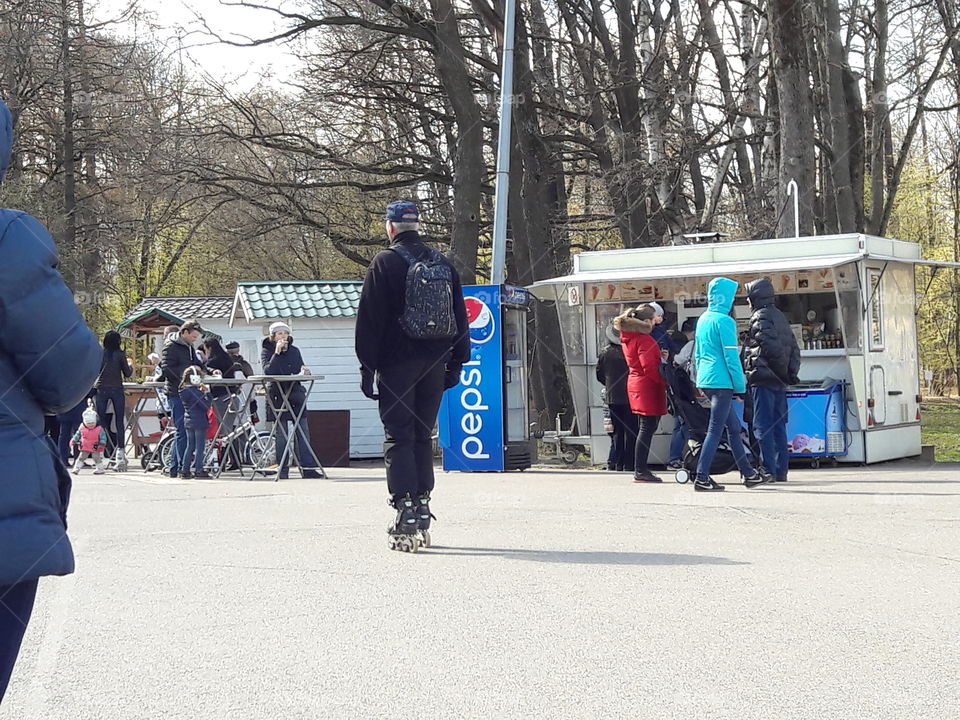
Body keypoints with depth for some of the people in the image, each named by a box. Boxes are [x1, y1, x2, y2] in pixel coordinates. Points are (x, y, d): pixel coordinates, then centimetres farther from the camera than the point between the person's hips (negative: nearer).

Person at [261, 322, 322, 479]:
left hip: (296, 394, 4)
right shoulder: (267, 352, 2)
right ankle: (282, 470, 3)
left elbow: (301, 371, 16)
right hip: (278, 397, -4)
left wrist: (305, 372, -7)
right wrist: (277, 352, -18)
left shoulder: (294, 351, 14)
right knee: (282, 434, -2)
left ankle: (307, 468, -2)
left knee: (303, 431, -2)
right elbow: (268, 371, -15)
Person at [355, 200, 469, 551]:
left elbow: (369, 320, -7)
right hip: (434, 364, 5)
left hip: (397, 364, -5)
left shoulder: (385, 263, -6)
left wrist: (368, 367, -3)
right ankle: (422, 512, 13)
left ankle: (405, 512, -13)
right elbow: (460, 318, 14)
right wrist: (456, 364, 17)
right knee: (423, 436, 12)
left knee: (398, 437, -3)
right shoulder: (443, 264, 11)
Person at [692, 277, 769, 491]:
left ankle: (748, 474, 20)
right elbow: (731, 357, -14)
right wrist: (741, 386, -8)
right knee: (715, 430, -6)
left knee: (733, 427, 15)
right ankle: (702, 479, -8)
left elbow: (697, 354, 19)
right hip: (721, 381, -9)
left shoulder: (703, 320, 13)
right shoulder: (724, 321, -12)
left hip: (705, 380, 9)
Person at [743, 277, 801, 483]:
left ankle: (768, 471, -9)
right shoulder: (780, 317, 18)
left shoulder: (760, 318, -10)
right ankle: (781, 470, 13)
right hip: (779, 381, 9)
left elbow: (773, 347, -20)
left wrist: (783, 372, -11)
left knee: (763, 426, -6)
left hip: (763, 379, -9)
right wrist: (791, 373, 11)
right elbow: (794, 348, 16)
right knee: (778, 426, 11)